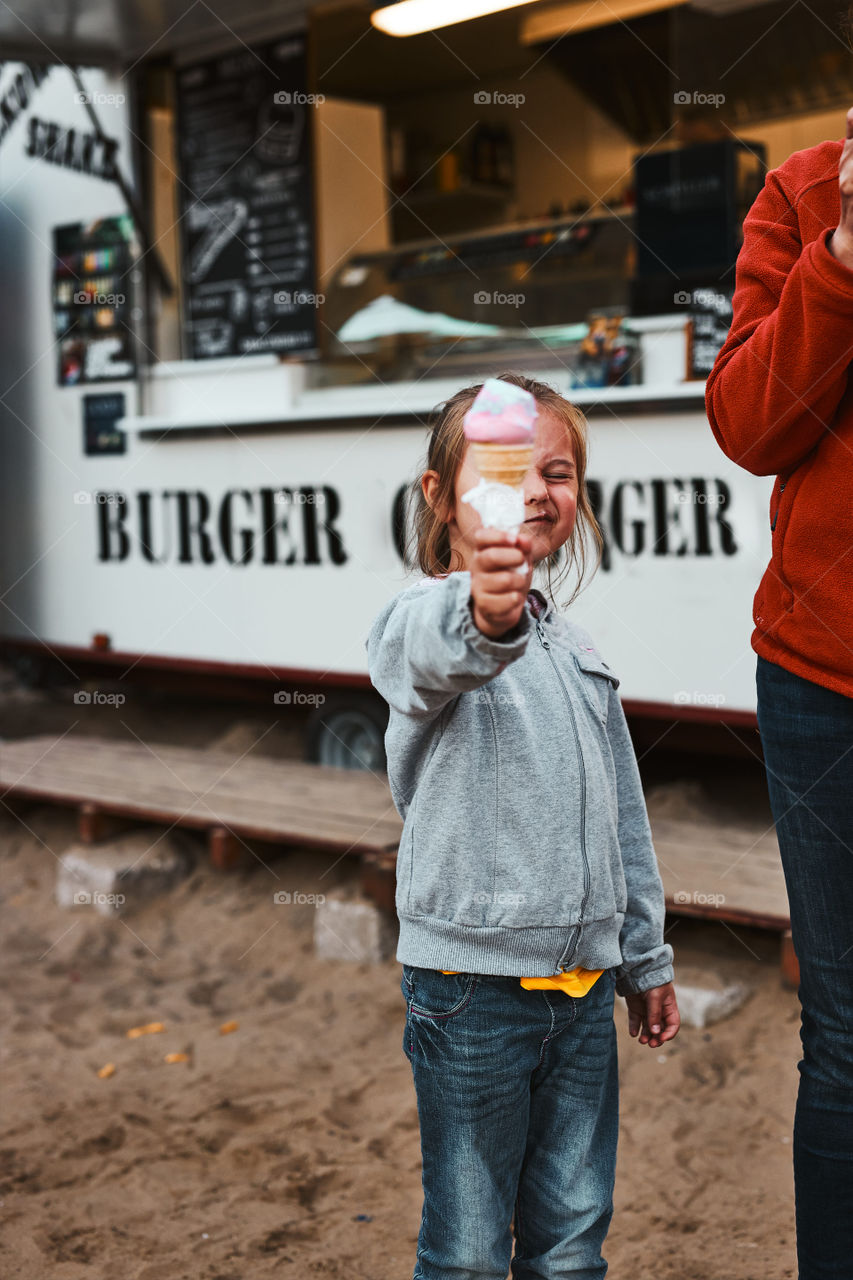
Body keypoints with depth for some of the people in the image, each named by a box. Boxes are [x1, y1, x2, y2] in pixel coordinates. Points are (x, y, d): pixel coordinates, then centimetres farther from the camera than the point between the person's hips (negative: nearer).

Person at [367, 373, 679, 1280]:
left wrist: (646, 958, 21)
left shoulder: (573, 647, 12)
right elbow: (428, 654, -38)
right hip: (470, 985, -6)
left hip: (583, 983, 6)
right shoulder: (424, 620, -10)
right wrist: (482, 616, -60)